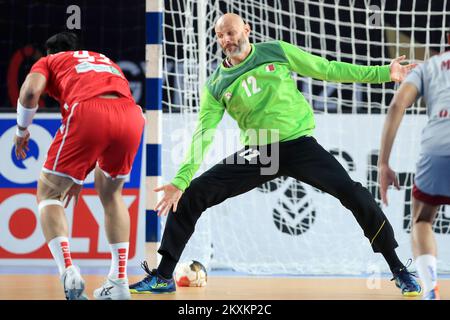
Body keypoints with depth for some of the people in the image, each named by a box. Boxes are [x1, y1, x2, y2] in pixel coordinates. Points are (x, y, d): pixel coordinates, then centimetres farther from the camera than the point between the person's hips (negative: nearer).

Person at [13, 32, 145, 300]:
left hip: (88, 112, -4)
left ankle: (69, 274, -7)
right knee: (111, 193, 28)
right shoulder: (106, 60, 41)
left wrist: (22, 131, 22)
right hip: (133, 114, 4)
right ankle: (119, 282, 19)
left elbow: (30, 91, 5)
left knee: (48, 193, 13)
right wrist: (81, 176, 45)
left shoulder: (49, 61, 28)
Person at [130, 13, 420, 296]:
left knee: (353, 194, -21)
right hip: (257, 154, 2)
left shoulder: (276, 52, 1)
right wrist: (181, 180, -13)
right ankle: (163, 277, 2)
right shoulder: (216, 85, 3)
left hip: (299, 143, -2)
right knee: (191, 195, -10)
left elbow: (328, 69, 5)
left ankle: (399, 270, -6)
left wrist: (383, 73, 1)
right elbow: (204, 134, -1)